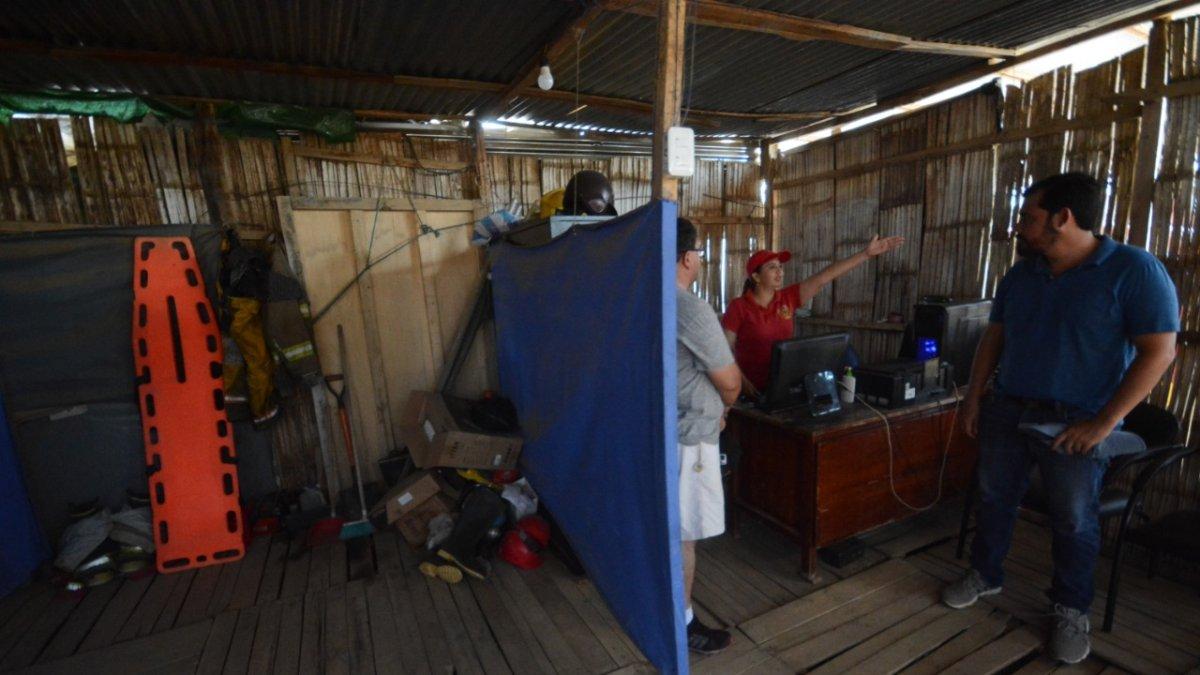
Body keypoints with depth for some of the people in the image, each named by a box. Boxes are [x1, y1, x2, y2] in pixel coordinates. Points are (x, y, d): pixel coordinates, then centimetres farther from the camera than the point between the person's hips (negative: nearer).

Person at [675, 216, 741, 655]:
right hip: (687, 437, -9)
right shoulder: (692, 310, -23)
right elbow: (730, 381, -17)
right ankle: (681, 625, 24)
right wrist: (722, 407, 5)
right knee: (682, 536, 6)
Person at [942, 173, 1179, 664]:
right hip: (1007, 411, 5)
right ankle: (985, 575, 32)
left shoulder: (1134, 270, -11)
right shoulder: (1020, 274, 6)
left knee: (1073, 520, 7)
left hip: (1077, 422, -5)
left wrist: (1102, 423, -19)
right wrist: (974, 398, 4)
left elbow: (1158, 353, -15)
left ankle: (1071, 610, 28)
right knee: (994, 498, 13)